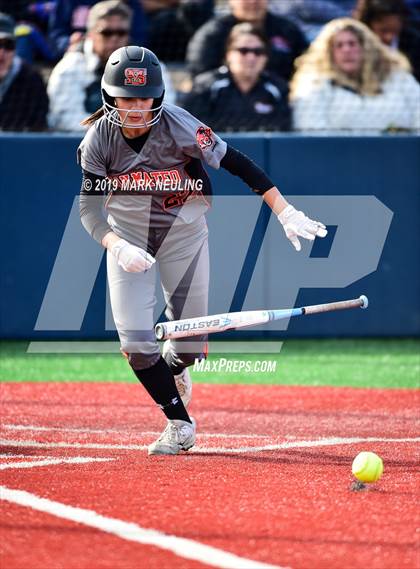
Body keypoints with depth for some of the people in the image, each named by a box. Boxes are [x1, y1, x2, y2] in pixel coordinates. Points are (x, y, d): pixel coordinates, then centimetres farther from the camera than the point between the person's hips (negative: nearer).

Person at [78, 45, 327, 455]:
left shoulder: (180, 128, -25)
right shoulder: (99, 138, -18)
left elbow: (237, 164, -22)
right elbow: (89, 206, -19)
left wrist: (284, 212, -28)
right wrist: (118, 248, -38)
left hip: (184, 233, -1)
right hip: (128, 236, 1)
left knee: (191, 343, 0)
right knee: (135, 341, -11)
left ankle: (172, 371, 39)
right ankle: (179, 425, 7)